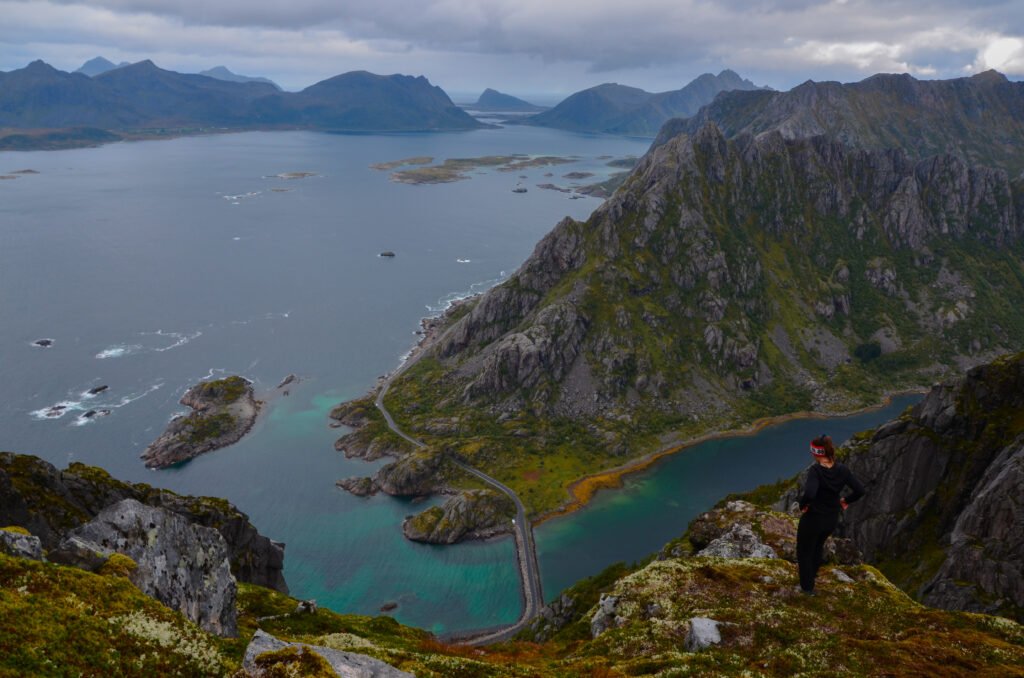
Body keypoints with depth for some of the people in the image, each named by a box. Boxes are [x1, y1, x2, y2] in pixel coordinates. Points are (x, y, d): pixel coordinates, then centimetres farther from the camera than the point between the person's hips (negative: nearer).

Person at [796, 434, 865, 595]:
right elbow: (860, 490, -8)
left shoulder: (815, 470, -27)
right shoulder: (842, 469, -11)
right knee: (818, 545, 34)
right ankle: (812, 573, 56)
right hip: (832, 519, 6)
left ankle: (807, 587, 32)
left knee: (804, 551, 20)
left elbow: (809, 494, -41)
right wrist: (846, 500, 6)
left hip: (813, 518, -6)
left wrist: (802, 504, -22)